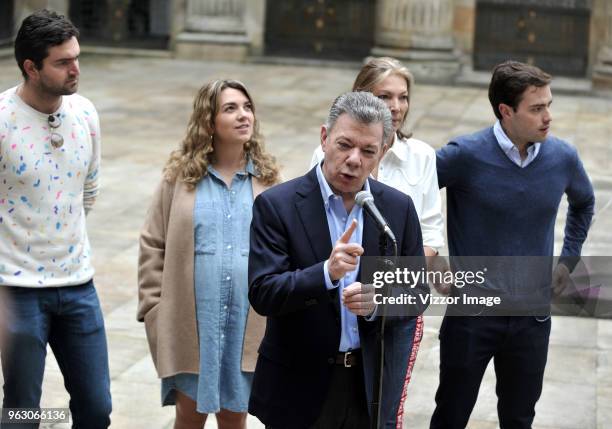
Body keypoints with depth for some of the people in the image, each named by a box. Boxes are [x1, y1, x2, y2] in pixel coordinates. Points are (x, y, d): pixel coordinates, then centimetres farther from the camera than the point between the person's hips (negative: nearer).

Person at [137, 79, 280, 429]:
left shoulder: (267, 178, 3)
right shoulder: (181, 175, 0)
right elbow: (153, 245, 3)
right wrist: (155, 310, -2)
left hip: (249, 322, 1)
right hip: (192, 322, -1)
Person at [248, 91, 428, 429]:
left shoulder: (399, 207, 2)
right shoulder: (276, 205, -9)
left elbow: (417, 291, 5)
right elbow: (262, 294, -15)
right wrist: (327, 273, -30)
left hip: (372, 385, 3)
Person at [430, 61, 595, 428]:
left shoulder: (563, 157, -4)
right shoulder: (467, 155, -16)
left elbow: (584, 203, 18)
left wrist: (568, 260, 11)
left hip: (532, 316, 3)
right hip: (472, 312, -3)